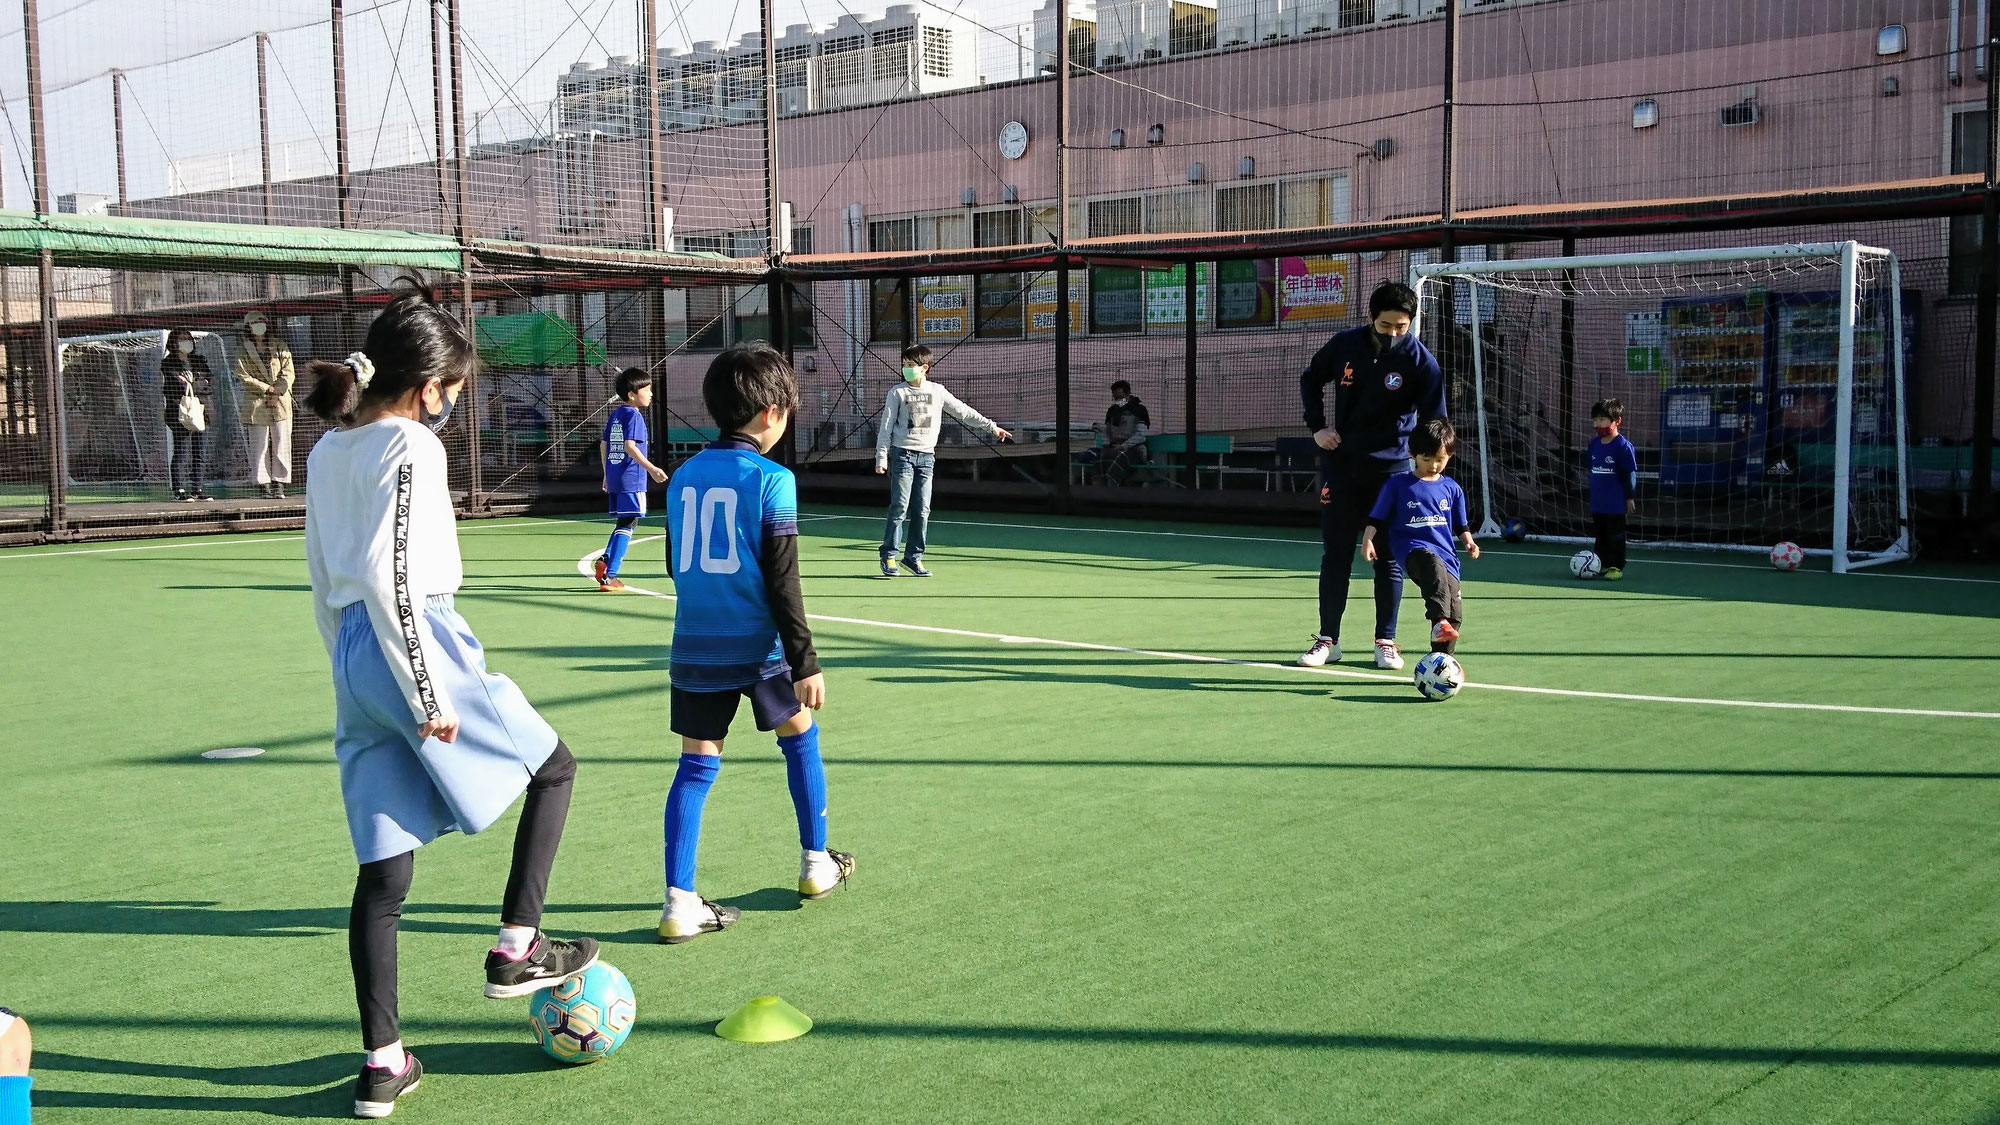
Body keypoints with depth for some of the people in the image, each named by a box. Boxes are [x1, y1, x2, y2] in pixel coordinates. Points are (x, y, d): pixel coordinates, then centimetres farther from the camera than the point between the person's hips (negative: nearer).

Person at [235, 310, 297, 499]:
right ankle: (265, 485, 0)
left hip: (281, 403, 1)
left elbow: (288, 372, 4)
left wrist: (277, 392, -9)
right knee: (259, 447, -3)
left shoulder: (279, 346, 10)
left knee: (282, 446, -2)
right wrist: (268, 389, -10)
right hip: (257, 405, -1)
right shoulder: (243, 352, 7)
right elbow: (244, 377, -2)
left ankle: (279, 485, 2)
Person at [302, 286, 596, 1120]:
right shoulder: (412, 445, -12)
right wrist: (427, 693, -18)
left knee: (383, 868, 9)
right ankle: (516, 949, 13)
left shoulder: (328, 451, 14)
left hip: (353, 656, 8)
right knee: (552, 766, 15)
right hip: (411, 644, -8)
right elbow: (389, 575, -21)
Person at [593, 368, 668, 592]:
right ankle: (609, 576, -8)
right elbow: (630, 446, -21)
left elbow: (603, 445, 18)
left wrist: (607, 473, 27)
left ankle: (605, 559, 6)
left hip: (614, 478, 8)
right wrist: (651, 468, -26)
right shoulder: (633, 415, -11)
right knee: (626, 525, -5)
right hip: (631, 480, -8)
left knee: (623, 523, 20)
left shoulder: (615, 414, 14)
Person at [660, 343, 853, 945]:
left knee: (696, 766, 6)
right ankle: (816, 863, 30)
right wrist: (805, 661, -9)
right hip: (757, 645, -4)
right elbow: (782, 581, -13)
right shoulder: (772, 479, -11)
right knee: (800, 738, 18)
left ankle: (680, 903, 0)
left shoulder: (683, 477, 7)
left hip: (694, 646, 4)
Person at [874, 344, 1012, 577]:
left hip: (927, 456, 3)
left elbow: (964, 412, 14)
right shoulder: (897, 393, 2)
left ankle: (914, 556, 9)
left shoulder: (937, 391, 9)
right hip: (903, 453, -3)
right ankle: (889, 556, -4)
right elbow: (886, 427, 1)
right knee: (899, 507, -9)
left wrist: (991, 427, 10)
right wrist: (881, 458, -6)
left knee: (922, 510, 1)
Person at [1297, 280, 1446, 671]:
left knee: (1388, 558, 3)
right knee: (1335, 554, 5)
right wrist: (1317, 427, 3)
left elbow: (1433, 423, -10)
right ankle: (1328, 639, 13)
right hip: (1340, 466, 2)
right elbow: (1310, 380, 15)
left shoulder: (1421, 361, -10)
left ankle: (1385, 641, 13)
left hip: (1390, 470, -2)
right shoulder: (1345, 345, -3)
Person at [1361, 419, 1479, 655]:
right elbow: (1377, 518, 8)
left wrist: (1468, 541, 5)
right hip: (1411, 549, -4)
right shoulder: (1398, 484, 5)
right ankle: (1439, 620, -54)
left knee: (1456, 613, -6)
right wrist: (1367, 540, -7)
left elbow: (1460, 526, 24)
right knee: (1433, 564, -40)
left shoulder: (1452, 488, 15)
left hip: (1445, 554, 4)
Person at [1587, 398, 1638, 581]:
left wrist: (1630, 498, -9)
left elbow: (1630, 474, -10)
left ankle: (1617, 567, 5)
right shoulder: (1594, 444, 7)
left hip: (1615, 504, -7)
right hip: (1597, 502, 7)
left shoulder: (1623, 446, -14)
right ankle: (1602, 564, 23)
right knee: (1600, 535, 14)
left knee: (1616, 536, 0)